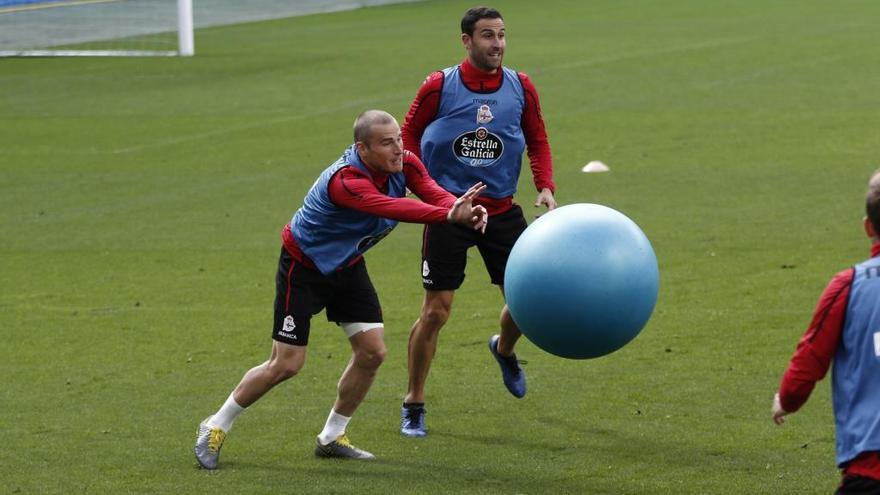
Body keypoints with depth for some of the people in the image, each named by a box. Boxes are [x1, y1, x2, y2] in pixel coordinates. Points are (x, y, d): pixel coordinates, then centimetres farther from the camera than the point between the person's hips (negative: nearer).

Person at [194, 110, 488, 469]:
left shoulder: (404, 164, -15)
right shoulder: (346, 180, -38)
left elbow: (433, 192, -30)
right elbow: (391, 207, -54)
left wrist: (465, 210, -52)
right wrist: (448, 214, -66)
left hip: (347, 265, 7)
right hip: (303, 268, -7)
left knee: (371, 352, -1)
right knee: (286, 365, -6)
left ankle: (331, 438, 17)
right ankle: (216, 427, 14)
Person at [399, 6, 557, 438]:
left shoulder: (520, 88, -1)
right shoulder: (440, 86, -9)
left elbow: (537, 141, 9)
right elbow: (409, 134, 2)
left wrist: (545, 187, -6)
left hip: (501, 208, 3)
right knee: (436, 309, -5)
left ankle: (504, 349, 39)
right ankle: (413, 405, 9)